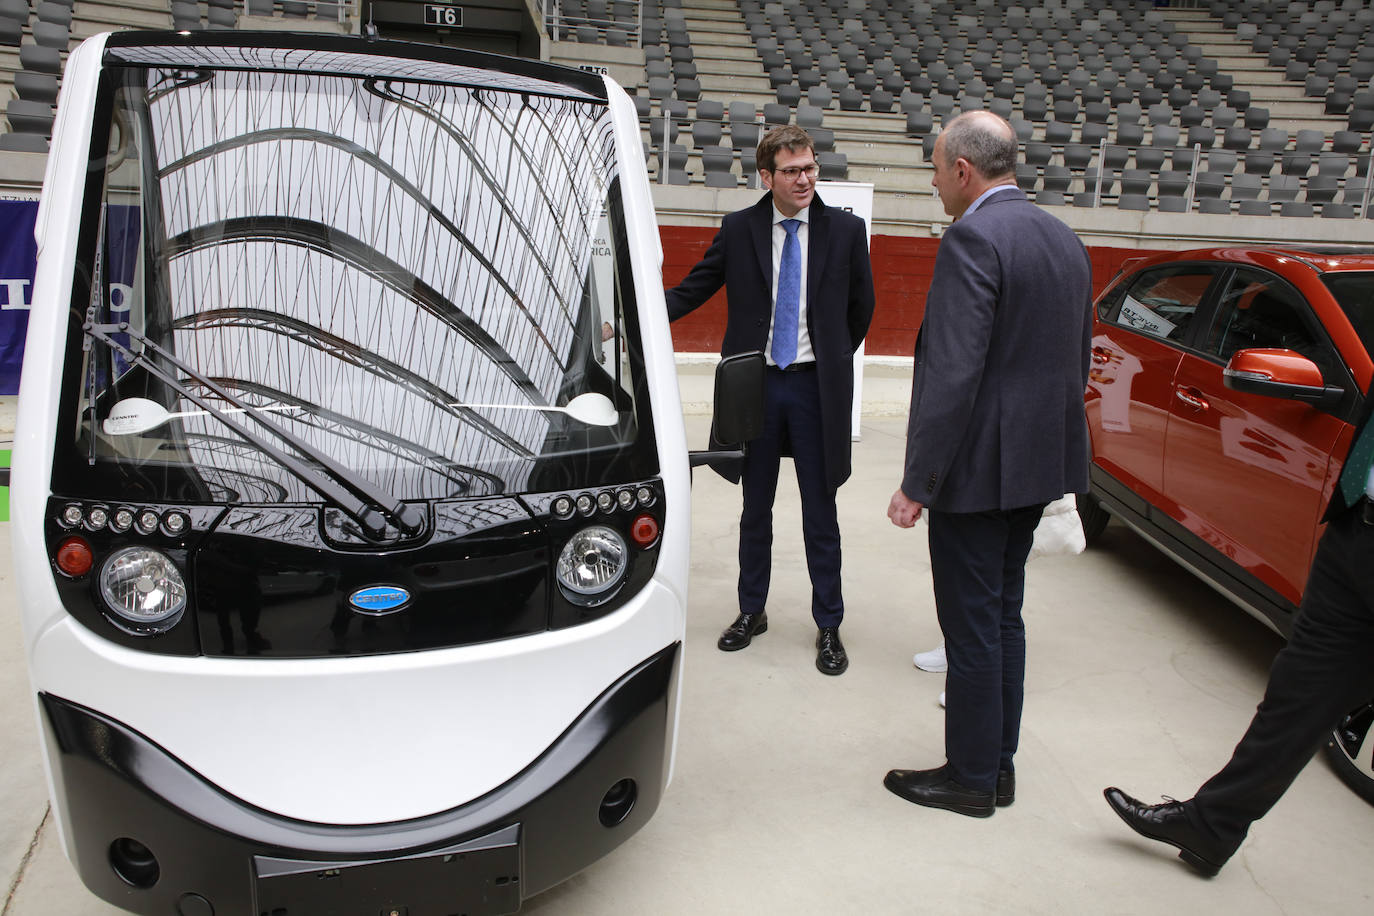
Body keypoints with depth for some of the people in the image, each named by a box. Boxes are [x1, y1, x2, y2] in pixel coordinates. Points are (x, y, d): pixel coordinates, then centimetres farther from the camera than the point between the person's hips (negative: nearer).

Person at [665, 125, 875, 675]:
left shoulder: (846, 230, 1)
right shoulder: (738, 230, 2)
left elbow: (861, 306, 10)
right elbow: (692, 290, 1)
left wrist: (833, 360, 11)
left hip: (815, 387, -1)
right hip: (756, 383, 1)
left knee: (820, 514, 5)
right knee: (755, 509, 13)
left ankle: (829, 625, 19)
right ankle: (751, 611, 29)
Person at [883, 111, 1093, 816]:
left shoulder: (973, 240, -17)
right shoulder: (1066, 241, 12)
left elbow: (952, 373, -24)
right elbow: (1077, 358, 17)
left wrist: (916, 482, -20)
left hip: (978, 466, -9)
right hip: (1037, 463, 9)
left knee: (971, 626, 3)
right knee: (1004, 615, 18)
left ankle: (971, 779, 18)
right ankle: (998, 764, 31)